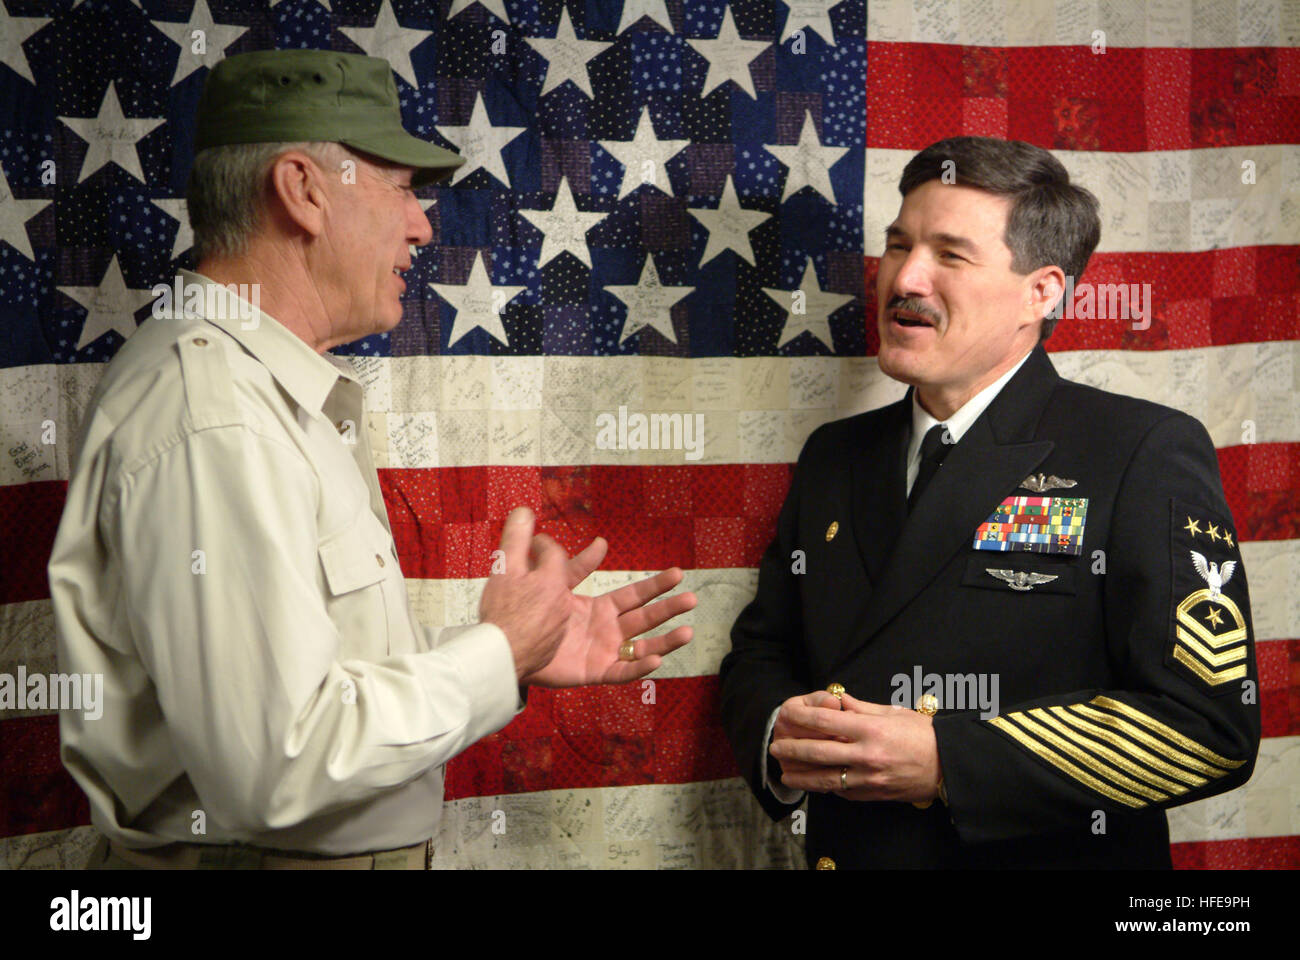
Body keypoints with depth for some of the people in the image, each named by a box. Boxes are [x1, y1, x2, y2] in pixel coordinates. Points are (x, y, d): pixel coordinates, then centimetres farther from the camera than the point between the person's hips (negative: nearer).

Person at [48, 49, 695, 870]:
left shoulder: (284, 399, 12)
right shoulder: (211, 417, -22)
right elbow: (276, 763, -29)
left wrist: (525, 650, 1)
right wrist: (498, 653, -17)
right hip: (246, 854, -9)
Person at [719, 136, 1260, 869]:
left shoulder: (1145, 455, -12)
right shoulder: (834, 457, 5)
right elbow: (760, 651, 12)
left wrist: (947, 761, -23)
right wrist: (781, 734, -12)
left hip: (1051, 856, -5)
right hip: (842, 849, 5)